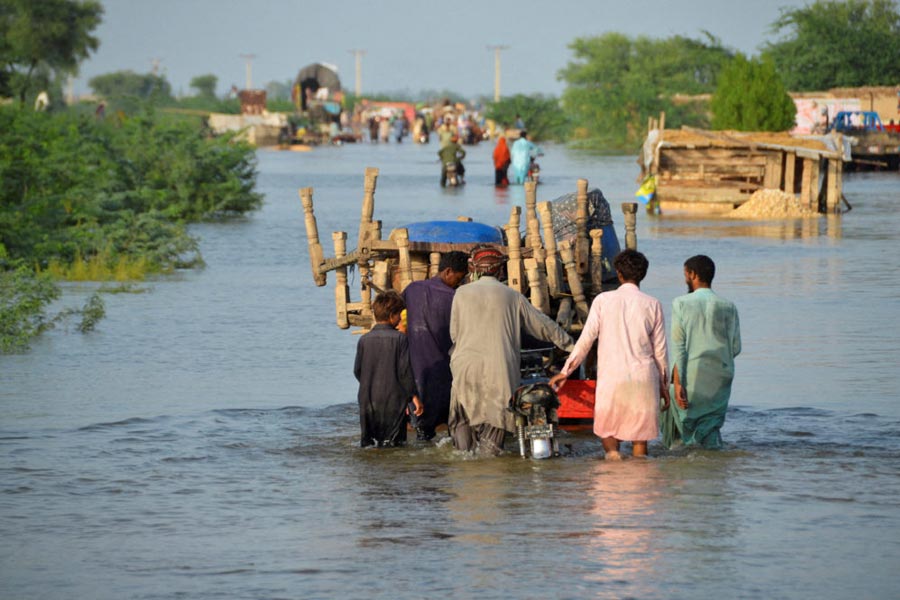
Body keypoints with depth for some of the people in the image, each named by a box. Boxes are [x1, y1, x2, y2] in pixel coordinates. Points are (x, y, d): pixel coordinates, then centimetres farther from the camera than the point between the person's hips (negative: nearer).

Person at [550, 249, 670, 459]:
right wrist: (664, 385, 16)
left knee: (607, 429, 13)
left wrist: (565, 371, 7)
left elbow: (586, 339, -1)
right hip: (644, 379, 1)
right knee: (640, 437, 6)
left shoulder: (603, 300, -1)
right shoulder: (652, 305, 3)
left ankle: (612, 450, -13)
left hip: (611, 377, -1)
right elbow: (659, 350, 6)